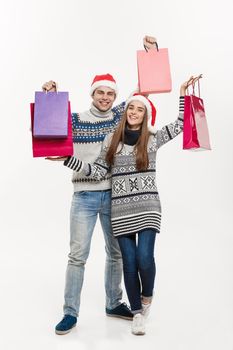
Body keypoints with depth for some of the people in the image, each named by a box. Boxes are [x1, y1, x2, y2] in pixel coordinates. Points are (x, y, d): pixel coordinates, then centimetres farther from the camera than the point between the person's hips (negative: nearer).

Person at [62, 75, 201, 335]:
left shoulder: (153, 138, 6)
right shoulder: (112, 140, 6)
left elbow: (182, 123, 6)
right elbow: (98, 172, 1)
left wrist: (183, 92, 7)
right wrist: (67, 159, -6)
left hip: (148, 206, -1)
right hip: (121, 209, 1)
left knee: (144, 257, -13)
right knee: (129, 261, 0)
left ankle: (147, 296, 21)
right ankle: (137, 313, 19)